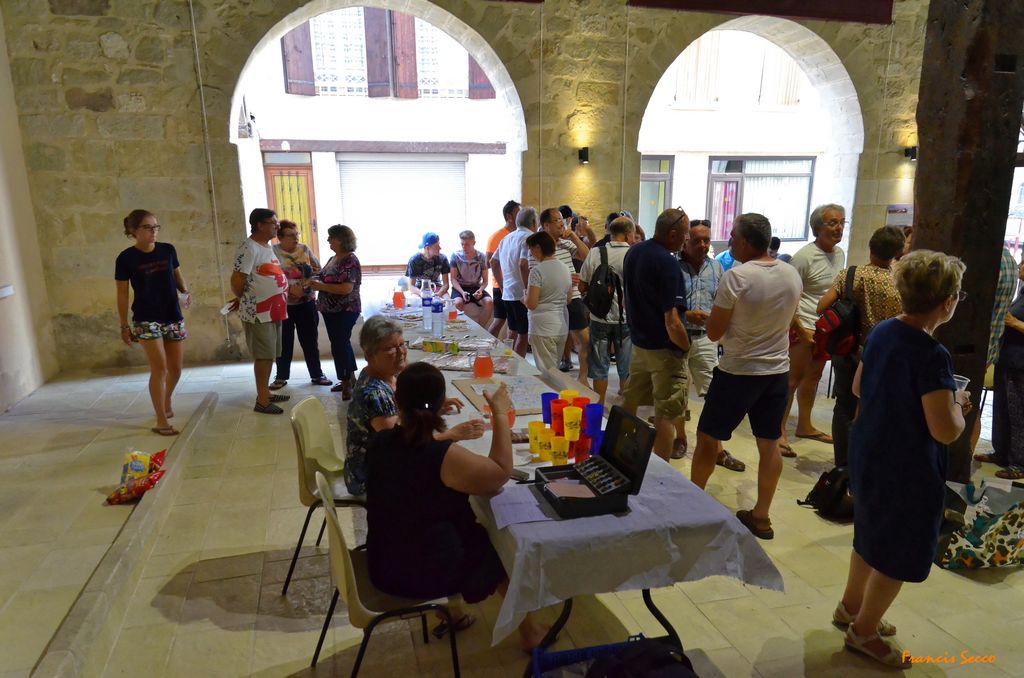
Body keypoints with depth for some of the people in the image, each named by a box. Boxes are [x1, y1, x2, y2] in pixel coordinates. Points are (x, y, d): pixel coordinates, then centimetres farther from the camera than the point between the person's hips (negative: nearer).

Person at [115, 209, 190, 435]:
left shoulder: (168, 250, 3)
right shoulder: (126, 258, -6)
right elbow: (122, 294, -2)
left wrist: (186, 292, -5)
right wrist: (124, 326, -2)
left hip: (173, 317, 4)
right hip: (146, 319, -4)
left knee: (175, 368, 11)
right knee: (159, 368, -10)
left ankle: (166, 402, 38)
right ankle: (161, 421, -1)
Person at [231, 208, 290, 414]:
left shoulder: (268, 247, 14)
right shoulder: (249, 248, -15)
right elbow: (237, 280, -18)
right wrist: (242, 300, -2)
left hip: (273, 310, 9)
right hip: (258, 313, -9)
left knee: (269, 355, 15)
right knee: (263, 355, -4)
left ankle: (265, 392, 26)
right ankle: (261, 401, 3)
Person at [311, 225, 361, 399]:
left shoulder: (350, 261, -18)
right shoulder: (333, 259, 11)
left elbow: (347, 288, -27)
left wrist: (321, 286, -22)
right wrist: (315, 280, 1)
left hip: (345, 311, -9)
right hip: (331, 310, 9)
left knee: (339, 345, -6)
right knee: (341, 344, 15)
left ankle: (347, 383, 6)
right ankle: (350, 379, 27)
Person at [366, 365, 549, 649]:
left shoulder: (381, 442, -9)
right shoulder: (446, 456, -28)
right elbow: (501, 472, -14)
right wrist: (500, 413, -11)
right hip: (424, 574, -6)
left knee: (471, 528, 29)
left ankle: (450, 611, 41)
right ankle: (529, 631, 35)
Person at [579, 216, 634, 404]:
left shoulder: (595, 254, -7)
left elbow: (582, 287, -1)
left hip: (600, 317, 1)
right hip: (626, 318, -1)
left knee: (599, 366, 12)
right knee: (626, 367, 14)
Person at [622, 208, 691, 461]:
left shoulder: (633, 252, 3)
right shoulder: (667, 263, -22)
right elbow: (672, 323, -25)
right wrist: (686, 348, -10)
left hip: (638, 342, 8)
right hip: (664, 349, -8)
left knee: (629, 404, 20)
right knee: (666, 414, 1)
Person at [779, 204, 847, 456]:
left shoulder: (839, 253, 8)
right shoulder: (804, 256, -16)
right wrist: (802, 330, -19)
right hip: (804, 327, -8)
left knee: (813, 377, 17)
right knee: (793, 380, -4)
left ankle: (804, 425, 30)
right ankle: (779, 431, 5)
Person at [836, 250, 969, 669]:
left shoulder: (881, 332, -2)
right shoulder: (932, 356, -26)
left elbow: (858, 388, 10)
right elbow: (946, 431, -25)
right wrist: (958, 403, -6)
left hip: (868, 457, 8)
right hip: (907, 471, -8)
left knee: (872, 535, 26)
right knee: (900, 555, 12)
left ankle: (850, 607, 44)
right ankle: (863, 631, 28)